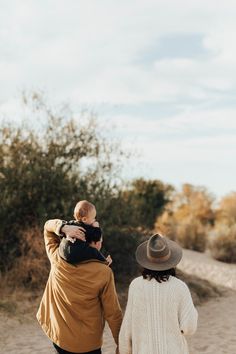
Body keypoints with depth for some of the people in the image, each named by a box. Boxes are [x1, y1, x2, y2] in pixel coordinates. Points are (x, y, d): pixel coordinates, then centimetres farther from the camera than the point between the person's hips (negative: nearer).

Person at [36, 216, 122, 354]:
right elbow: (113, 313, -13)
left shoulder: (57, 260, -12)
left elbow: (48, 226, 3)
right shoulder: (104, 273, -21)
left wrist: (64, 228, -18)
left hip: (59, 338, 3)